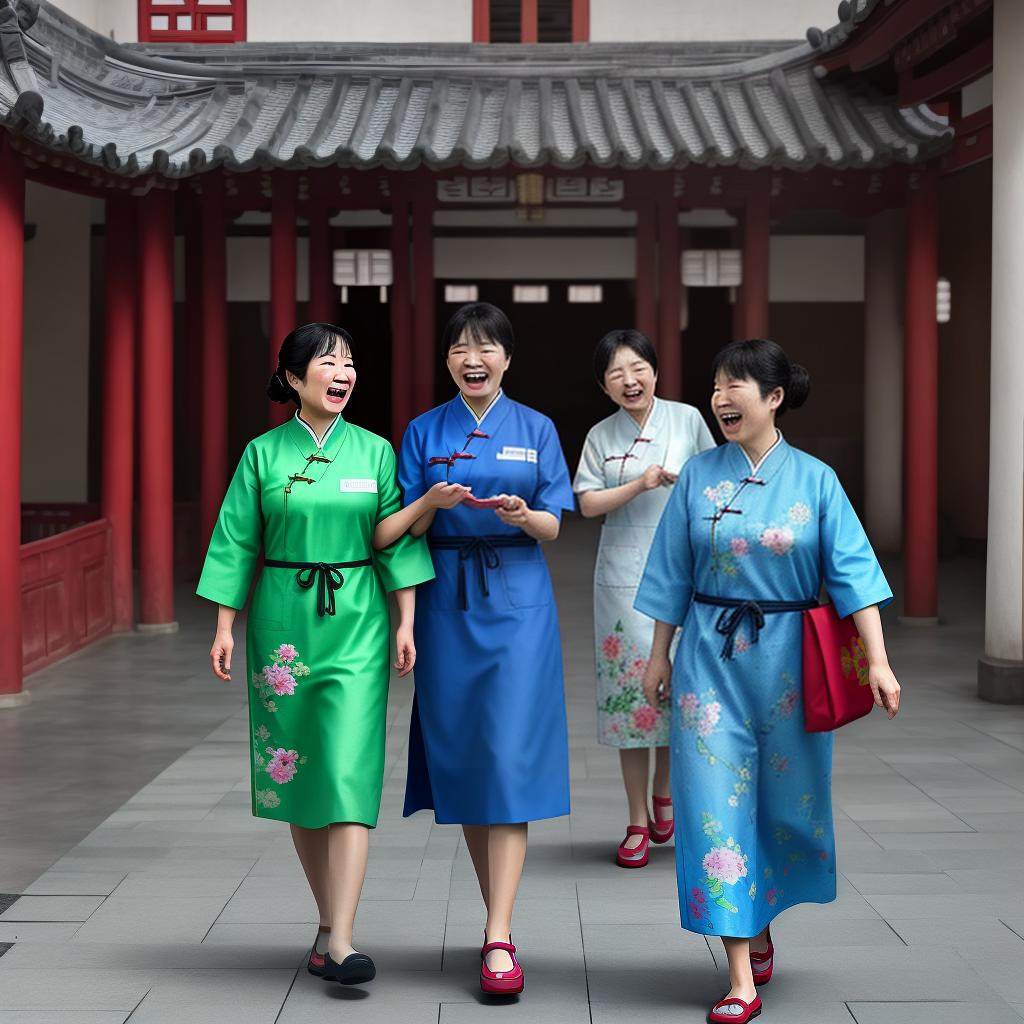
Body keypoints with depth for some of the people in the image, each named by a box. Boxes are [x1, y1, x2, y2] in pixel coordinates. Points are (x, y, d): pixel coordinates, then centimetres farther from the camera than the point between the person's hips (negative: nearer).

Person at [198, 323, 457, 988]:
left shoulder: (375, 452, 5)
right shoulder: (264, 454, 3)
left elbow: (398, 540, 5)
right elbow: (237, 542, 5)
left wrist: (406, 624, 0)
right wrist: (226, 628, 1)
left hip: (356, 623, -1)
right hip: (284, 620, 1)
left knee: (348, 771, -11)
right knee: (295, 770, 6)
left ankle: (340, 941, -15)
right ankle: (329, 920, 21)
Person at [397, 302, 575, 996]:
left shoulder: (536, 430, 6)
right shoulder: (424, 433, 7)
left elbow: (553, 527, 2)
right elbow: (403, 530, 3)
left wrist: (522, 515, -20)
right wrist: (433, 503, -18)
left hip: (516, 602, -2)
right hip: (448, 604, 2)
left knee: (508, 758, -11)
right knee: (460, 756, 5)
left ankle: (499, 939, -14)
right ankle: (498, 909, 21)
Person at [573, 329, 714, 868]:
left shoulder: (687, 419, 2)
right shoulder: (601, 436, 4)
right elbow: (588, 503, -1)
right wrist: (639, 485, -15)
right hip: (624, 577, 0)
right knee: (629, 688, 1)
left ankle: (662, 793, 27)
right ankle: (637, 823, 9)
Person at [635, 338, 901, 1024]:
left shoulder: (814, 479, -2)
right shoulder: (699, 476, 2)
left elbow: (853, 570, -6)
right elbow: (673, 574, 7)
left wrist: (876, 658, -14)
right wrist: (660, 657, 9)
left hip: (789, 656, 0)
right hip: (711, 655, 0)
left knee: (787, 796, 10)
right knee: (719, 804, -4)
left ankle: (760, 924, 38)